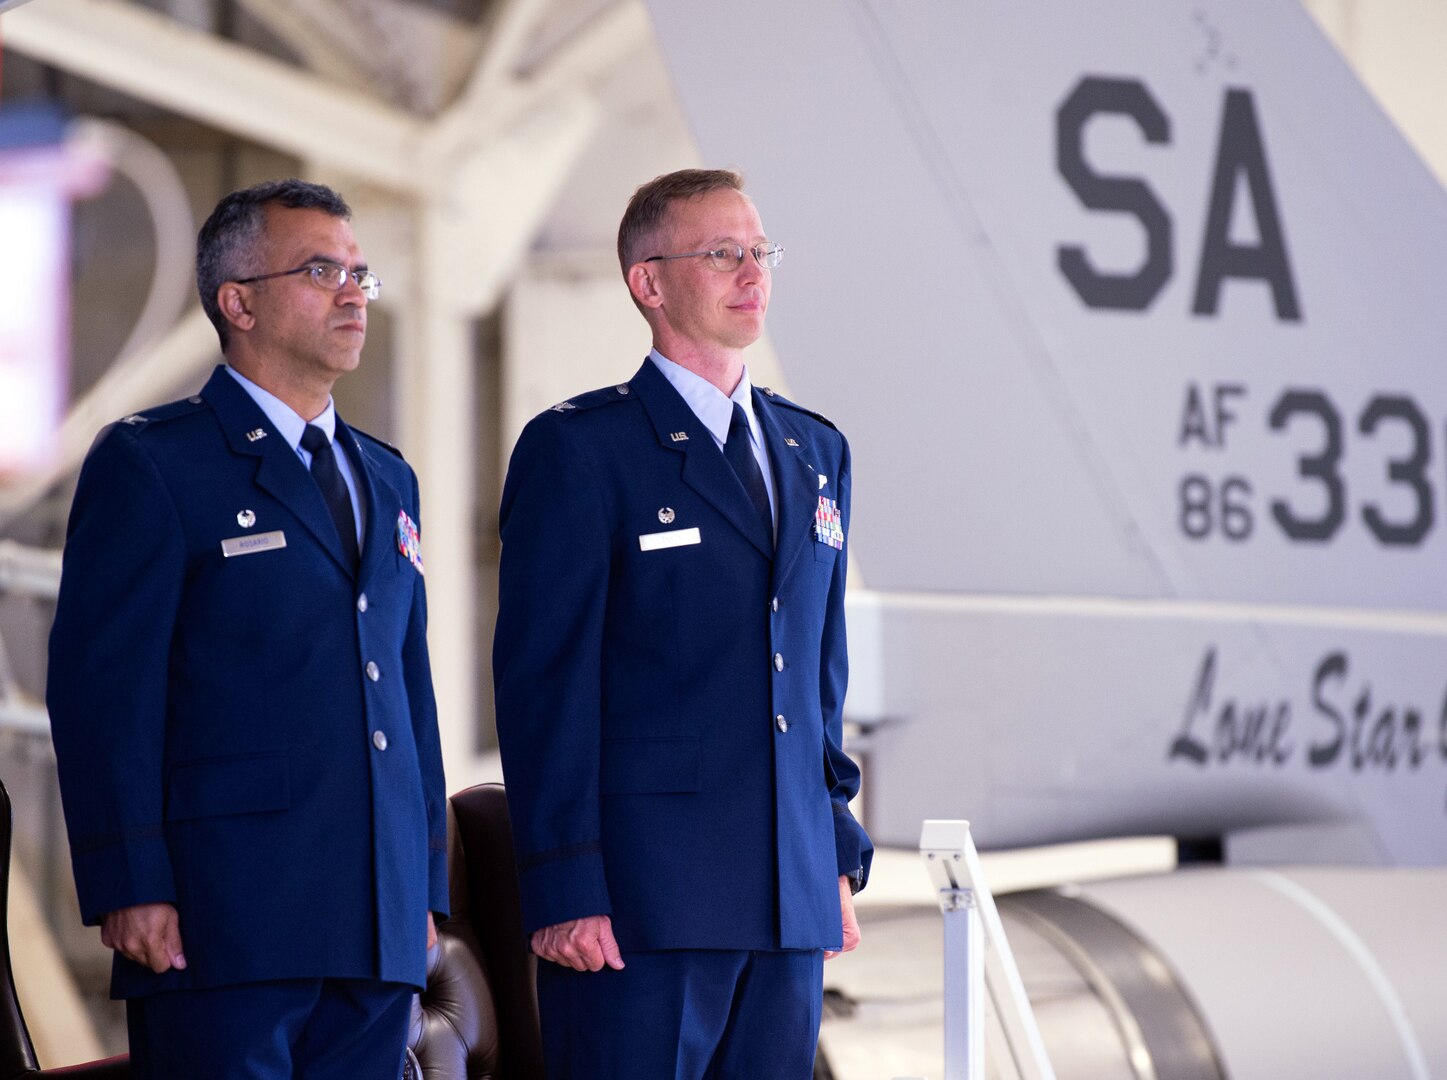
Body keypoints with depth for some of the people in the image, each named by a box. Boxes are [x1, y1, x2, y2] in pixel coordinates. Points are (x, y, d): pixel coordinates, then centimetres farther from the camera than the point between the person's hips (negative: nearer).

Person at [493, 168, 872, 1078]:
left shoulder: (816, 452, 17)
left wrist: (840, 857, 13)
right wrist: (563, 889, -14)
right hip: (638, 900, -6)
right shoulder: (579, 449, -3)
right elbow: (544, 679, -8)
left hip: (790, 901, 6)